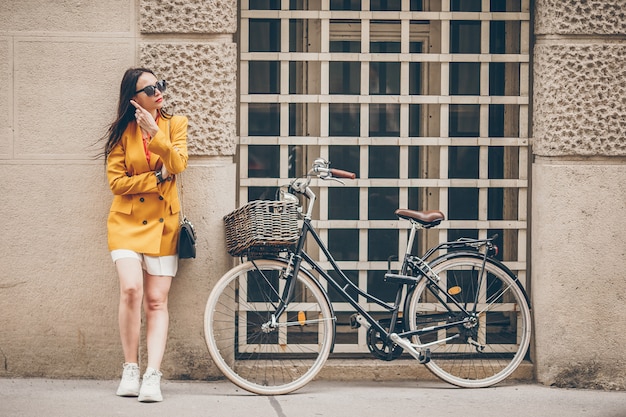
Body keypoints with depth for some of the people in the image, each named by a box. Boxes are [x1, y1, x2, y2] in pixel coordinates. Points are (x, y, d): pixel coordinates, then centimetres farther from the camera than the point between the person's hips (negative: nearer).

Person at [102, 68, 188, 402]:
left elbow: (178, 165, -11)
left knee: (156, 301, -4)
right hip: (127, 221, -1)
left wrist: (155, 134, -23)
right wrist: (158, 178, -10)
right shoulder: (122, 132, 2)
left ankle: (152, 376, -8)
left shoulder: (175, 124, 5)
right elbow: (116, 181, -3)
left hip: (162, 223, 1)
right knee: (131, 289, -19)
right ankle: (130, 369, -7)